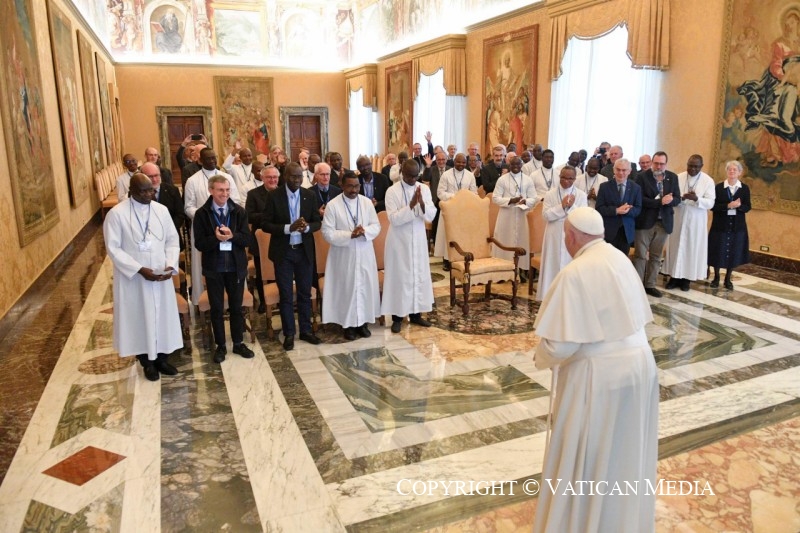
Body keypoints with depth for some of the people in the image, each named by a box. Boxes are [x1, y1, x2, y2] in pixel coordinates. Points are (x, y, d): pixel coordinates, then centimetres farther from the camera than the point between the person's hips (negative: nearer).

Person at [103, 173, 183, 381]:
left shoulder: (161, 210, 0)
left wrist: (171, 264, -12)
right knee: (139, 319, 9)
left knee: (163, 316, 12)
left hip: (161, 276, 4)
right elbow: (113, 248, -12)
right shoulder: (117, 214, -11)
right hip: (133, 278, -3)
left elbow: (172, 240, 4)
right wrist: (139, 269, -20)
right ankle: (147, 362, 25)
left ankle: (162, 358, 30)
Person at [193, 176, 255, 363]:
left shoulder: (239, 211, -2)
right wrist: (216, 238, -27)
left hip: (236, 266, 1)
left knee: (236, 306, 13)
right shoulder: (201, 214, -6)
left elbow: (247, 239, -5)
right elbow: (199, 244, -9)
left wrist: (232, 235, -24)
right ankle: (220, 346, 24)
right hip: (214, 268, -1)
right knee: (217, 308, 10)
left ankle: (238, 343, 27)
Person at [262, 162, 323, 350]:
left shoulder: (309, 195, 1)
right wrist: (288, 228, -23)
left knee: (305, 293, 12)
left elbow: (317, 222, 3)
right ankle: (289, 334, 18)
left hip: (304, 251, 3)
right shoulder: (274, 196, -8)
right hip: (283, 252, -2)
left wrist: (307, 227, -20)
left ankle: (306, 330, 25)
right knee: (286, 295, 6)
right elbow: (265, 224, -10)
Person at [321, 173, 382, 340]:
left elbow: (376, 226, 2)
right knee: (347, 288, 5)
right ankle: (349, 324, 17)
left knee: (366, 287, 9)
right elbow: (327, 233, -12)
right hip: (344, 255, -3)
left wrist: (364, 231, -20)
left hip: (365, 254, 3)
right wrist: (350, 235, -22)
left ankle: (363, 322, 24)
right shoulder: (332, 205, -9)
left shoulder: (367, 202, 1)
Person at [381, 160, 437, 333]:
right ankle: (397, 317, 10)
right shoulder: (392, 191, -10)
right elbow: (394, 219, -17)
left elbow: (431, 216, -4)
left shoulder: (424, 189, 2)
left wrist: (422, 203, -22)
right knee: (399, 277, 1)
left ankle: (416, 313, 22)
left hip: (418, 240, 4)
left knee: (419, 276, 10)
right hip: (399, 241, -4)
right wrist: (411, 205, -26)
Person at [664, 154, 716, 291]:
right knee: (676, 247, 3)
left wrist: (696, 199, -28)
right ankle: (675, 276, 12)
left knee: (692, 248, 4)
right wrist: (681, 198, -24)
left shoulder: (708, 180, -4)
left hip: (696, 221, -1)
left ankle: (687, 278, 13)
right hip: (678, 219, 1)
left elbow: (710, 203, -10)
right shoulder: (678, 177, 1)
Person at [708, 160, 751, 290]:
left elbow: (747, 207, -1)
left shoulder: (745, 188, 3)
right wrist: (728, 205, -22)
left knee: (733, 253, 6)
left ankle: (728, 279, 20)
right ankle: (716, 277, 19)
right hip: (720, 225, -1)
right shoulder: (718, 187, -2)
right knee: (718, 252, 3)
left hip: (737, 226, 2)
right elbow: (713, 207, -8)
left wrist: (738, 205, -21)